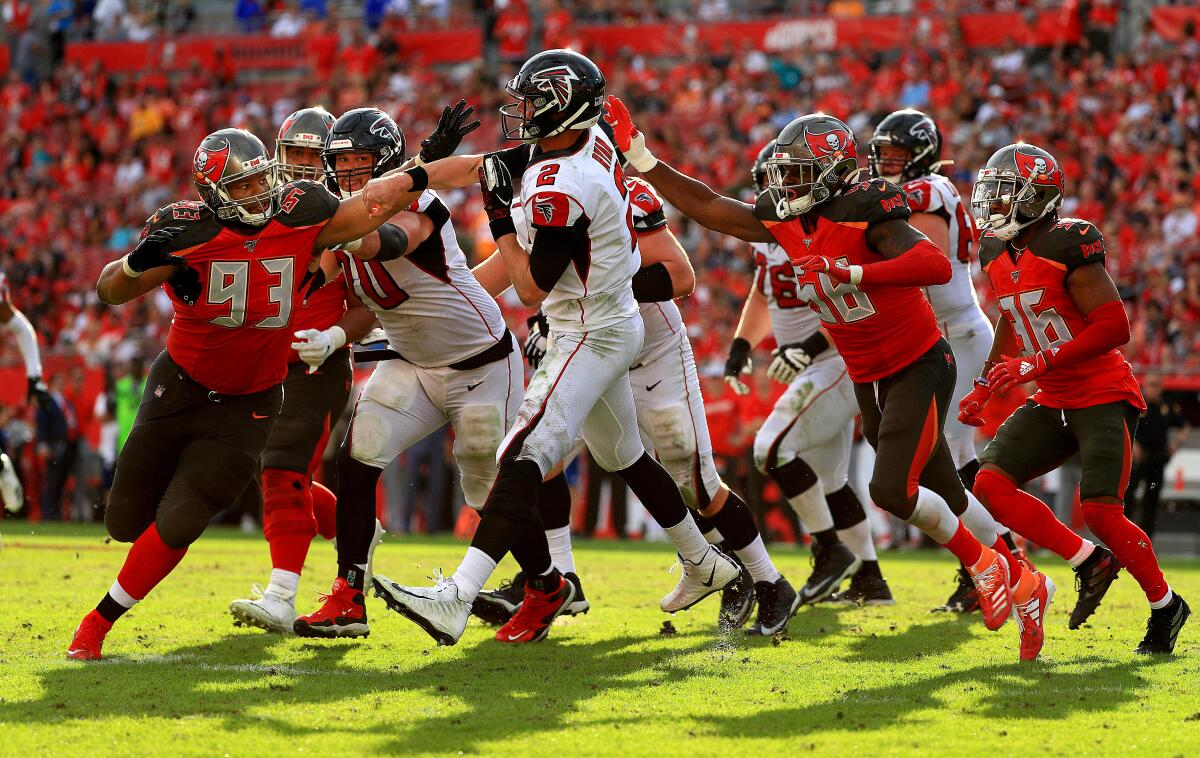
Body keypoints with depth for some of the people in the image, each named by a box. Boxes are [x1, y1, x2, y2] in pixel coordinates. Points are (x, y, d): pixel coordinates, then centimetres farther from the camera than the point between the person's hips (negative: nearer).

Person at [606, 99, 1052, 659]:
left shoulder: (864, 213, -24)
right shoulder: (784, 220, -1)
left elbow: (937, 266, -36)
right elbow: (707, 207, 6)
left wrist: (850, 274, -41)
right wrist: (640, 157, 0)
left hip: (920, 367, -8)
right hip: (869, 380, 8)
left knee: (892, 490, -19)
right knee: (944, 500, 14)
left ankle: (984, 566, 4)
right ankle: (1022, 583, 29)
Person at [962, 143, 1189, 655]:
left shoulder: (1068, 246, -18)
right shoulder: (996, 254, 7)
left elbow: (1115, 327, -23)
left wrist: (1038, 364, -25)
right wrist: (986, 386, 19)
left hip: (1103, 396, -8)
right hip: (1053, 403, 8)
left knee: (1100, 511, -17)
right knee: (991, 484, -8)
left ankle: (1165, 606, 6)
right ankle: (1090, 565, 4)